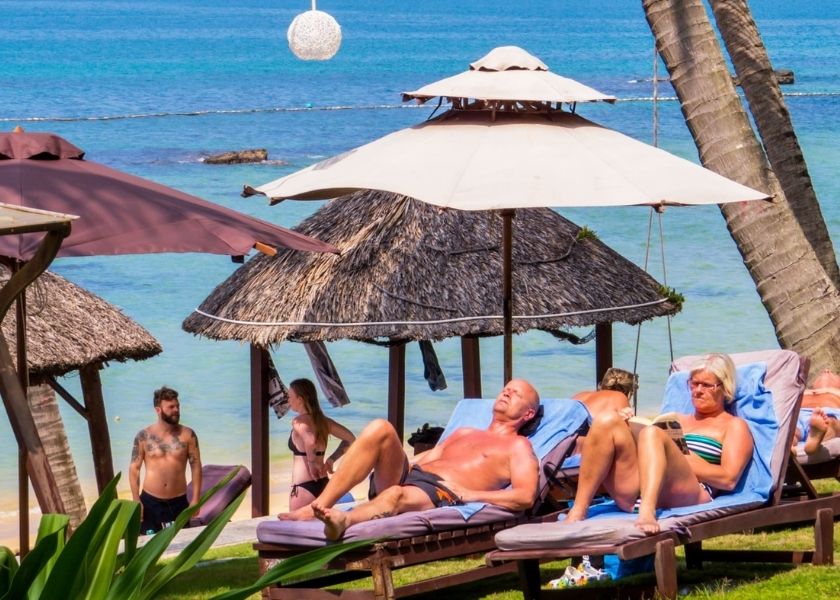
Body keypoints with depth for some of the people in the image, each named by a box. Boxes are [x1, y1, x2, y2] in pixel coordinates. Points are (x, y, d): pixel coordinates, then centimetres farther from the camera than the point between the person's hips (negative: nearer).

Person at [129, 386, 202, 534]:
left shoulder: (187, 435, -1)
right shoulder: (144, 436, -3)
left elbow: (196, 466, 2)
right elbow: (134, 469, 0)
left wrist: (195, 499, -4)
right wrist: (136, 501, -7)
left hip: (178, 502, 1)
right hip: (150, 501, -1)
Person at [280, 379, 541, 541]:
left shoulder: (518, 447, 16)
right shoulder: (463, 433, 39)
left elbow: (525, 496, -1)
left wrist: (470, 494, -11)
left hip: (441, 495, -6)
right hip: (408, 475, 6)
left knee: (397, 494, -41)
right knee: (380, 428, -21)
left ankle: (342, 519, -75)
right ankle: (320, 506, -32)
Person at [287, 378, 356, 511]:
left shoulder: (299, 422, -12)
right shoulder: (322, 420, 10)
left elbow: (310, 441, -33)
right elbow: (350, 439, 15)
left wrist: (312, 463, -18)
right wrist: (331, 460, 11)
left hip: (304, 486, -8)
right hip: (323, 484, 8)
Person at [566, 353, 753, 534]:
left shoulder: (734, 426, 21)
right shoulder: (677, 420, 37)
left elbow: (729, 479, 3)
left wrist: (681, 458, -4)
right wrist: (629, 428, 5)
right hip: (634, 497, 5)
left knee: (652, 434, -32)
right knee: (607, 421, -17)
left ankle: (647, 514, -57)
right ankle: (577, 513, -31)